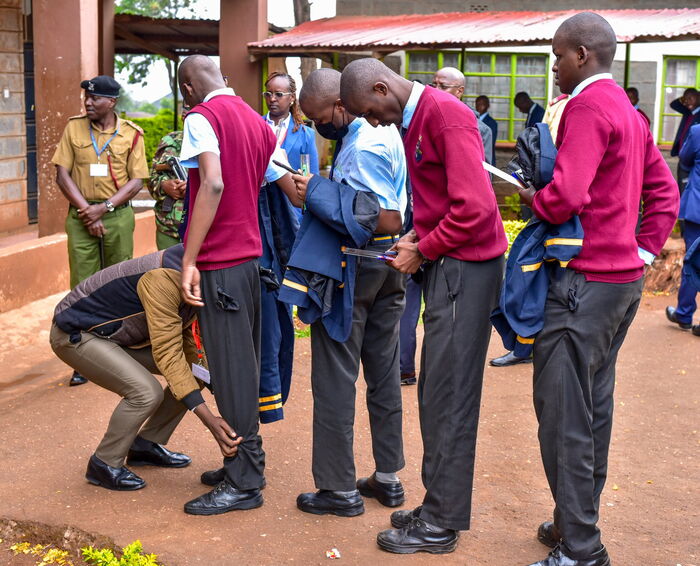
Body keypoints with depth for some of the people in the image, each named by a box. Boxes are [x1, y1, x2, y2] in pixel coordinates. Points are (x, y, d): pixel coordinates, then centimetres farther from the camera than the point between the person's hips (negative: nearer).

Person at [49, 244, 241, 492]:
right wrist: (210, 420, -39)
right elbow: (167, 355, -36)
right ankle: (104, 465, -3)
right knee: (146, 392, -27)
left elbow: (188, 345, 5)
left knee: (196, 370, 0)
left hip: (118, 332, 9)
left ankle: (146, 445, 14)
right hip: (75, 333, -9)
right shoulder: (165, 277, -34)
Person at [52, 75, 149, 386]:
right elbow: (62, 174, 1)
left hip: (118, 214, -1)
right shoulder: (74, 128, 5)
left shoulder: (131, 134, 1)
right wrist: (87, 211, -8)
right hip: (81, 215, 1)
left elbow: (136, 181, -2)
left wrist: (104, 208, -12)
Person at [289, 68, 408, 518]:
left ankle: (339, 489, 8)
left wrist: (320, 193, -19)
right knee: (385, 374, 15)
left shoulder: (362, 147, -20)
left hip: (354, 266, -10)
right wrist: (322, 189, 6)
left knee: (336, 377, 0)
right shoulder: (387, 129, 9)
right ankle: (388, 478, 25)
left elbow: (388, 220, -25)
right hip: (390, 265, 10)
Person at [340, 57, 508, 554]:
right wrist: (418, 235, 8)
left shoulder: (445, 114, -16)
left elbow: (476, 207, -22)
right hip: (445, 263, 10)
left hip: (464, 269, -10)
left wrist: (423, 250, -12)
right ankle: (440, 506, 24)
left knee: (448, 397, -3)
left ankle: (441, 524, 7)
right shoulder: (415, 118, 14)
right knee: (437, 393, 13)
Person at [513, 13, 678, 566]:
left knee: (563, 411, -5)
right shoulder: (629, 112, 16)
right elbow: (665, 192, 19)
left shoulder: (587, 107, -14)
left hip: (585, 280, -10)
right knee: (594, 403, 16)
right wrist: (644, 250, 15)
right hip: (626, 276, 10)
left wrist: (531, 198, -6)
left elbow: (567, 195, -25)